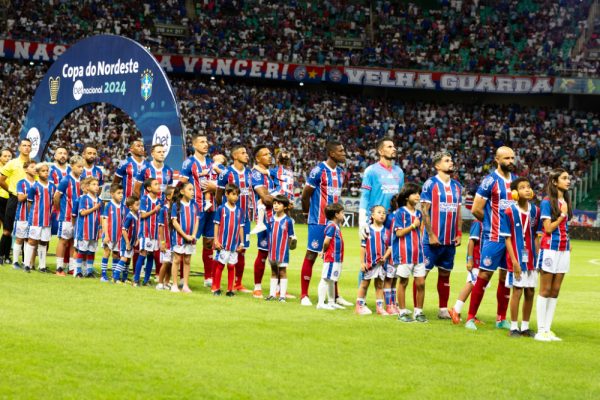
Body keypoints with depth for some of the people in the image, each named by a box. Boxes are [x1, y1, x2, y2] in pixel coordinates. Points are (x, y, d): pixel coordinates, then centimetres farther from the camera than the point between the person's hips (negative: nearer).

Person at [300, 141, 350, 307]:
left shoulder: (340, 172, 10)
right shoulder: (318, 170, -13)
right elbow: (305, 195, -7)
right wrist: (308, 213, 6)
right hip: (318, 221, -7)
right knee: (311, 255, -2)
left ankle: (335, 296, 17)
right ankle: (304, 295, 4)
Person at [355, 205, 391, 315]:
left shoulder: (386, 232, 2)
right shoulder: (368, 230, -5)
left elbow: (390, 247, 4)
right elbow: (363, 247, -3)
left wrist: (385, 257, -12)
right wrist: (362, 262, -6)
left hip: (381, 263, 3)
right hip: (369, 262, -3)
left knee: (379, 285, 11)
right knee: (364, 284, 6)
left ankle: (380, 307, 17)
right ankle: (360, 306, 13)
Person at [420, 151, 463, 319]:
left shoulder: (456, 186, 12)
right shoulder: (430, 184, -6)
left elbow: (458, 212, 17)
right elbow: (424, 210, -9)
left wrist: (459, 233, 7)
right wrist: (431, 235, -14)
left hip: (450, 241, 6)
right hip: (433, 240, -6)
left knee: (445, 274, 11)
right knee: (422, 273, -3)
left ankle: (443, 309, 18)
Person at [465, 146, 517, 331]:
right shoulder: (490, 181, -8)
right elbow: (476, 209, -9)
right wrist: (492, 222, 4)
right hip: (494, 238, -6)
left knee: (506, 277, 9)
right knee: (484, 276, -6)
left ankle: (501, 319, 17)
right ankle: (470, 318, -1)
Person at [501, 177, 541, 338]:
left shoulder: (535, 211, 4)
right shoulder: (509, 212, -10)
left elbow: (535, 235, 11)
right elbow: (508, 238, -9)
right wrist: (514, 261, -14)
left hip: (531, 258, 5)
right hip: (517, 258, -5)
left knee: (530, 292, 8)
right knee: (517, 291, -2)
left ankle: (525, 327, 19)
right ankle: (514, 327, 8)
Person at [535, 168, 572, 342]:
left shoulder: (566, 201, 12)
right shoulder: (547, 201, -9)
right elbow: (548, 228, -13)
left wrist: (569, 246, 12)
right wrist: (562, 214, -11)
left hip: (564, 250, 7)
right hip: (550, 248, -7)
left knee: (555, 291, 7)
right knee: (545, 291, -3)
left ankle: (547, 329, 10)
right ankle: (541, 331, 1)